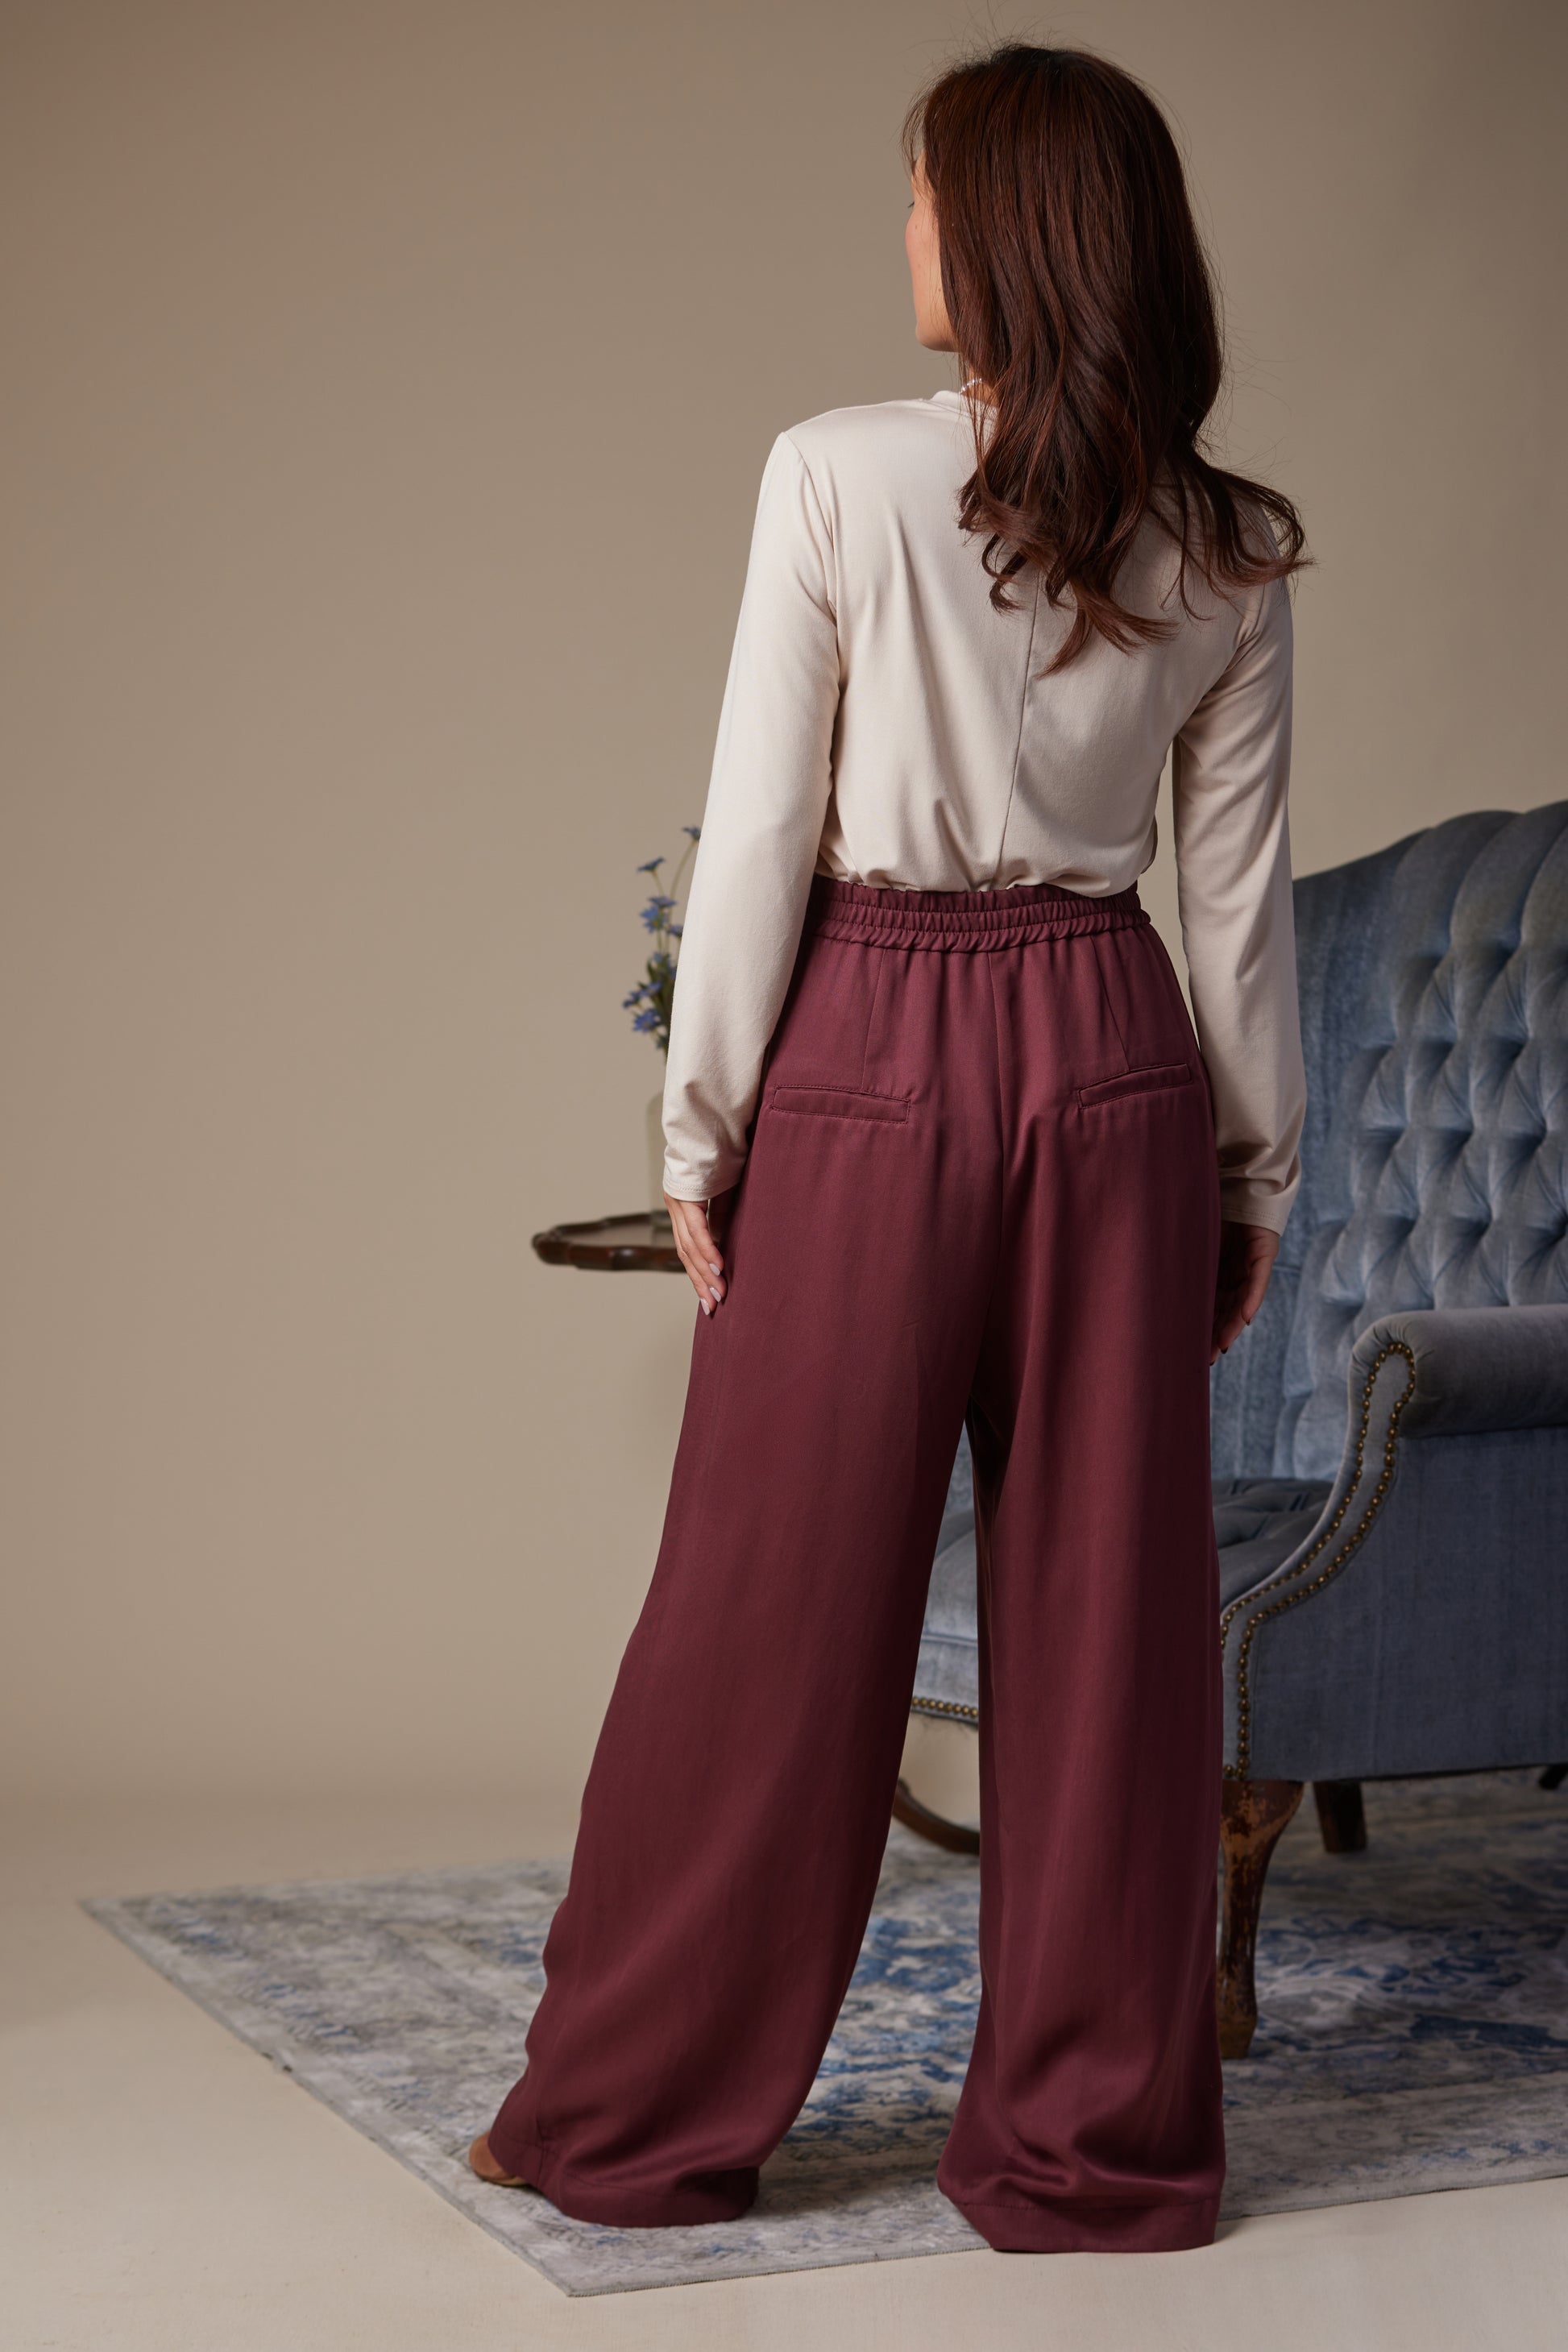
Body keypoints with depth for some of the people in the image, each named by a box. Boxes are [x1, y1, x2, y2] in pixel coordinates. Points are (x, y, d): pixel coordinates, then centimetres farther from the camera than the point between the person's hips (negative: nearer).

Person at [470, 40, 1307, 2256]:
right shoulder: (1228, 549, 2)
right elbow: (1240, 892, 4)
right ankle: (1097, 2136, 18)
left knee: (775, 1598, 6)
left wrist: (704, 1123, -1)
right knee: (1105, 1605, 9)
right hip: (1114, 1064, 3)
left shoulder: (840, 477, -8)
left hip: (870, 1059, -3)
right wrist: (1260, 1164, 12)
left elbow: (762, 831, -8)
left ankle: (642, 2114, 20)